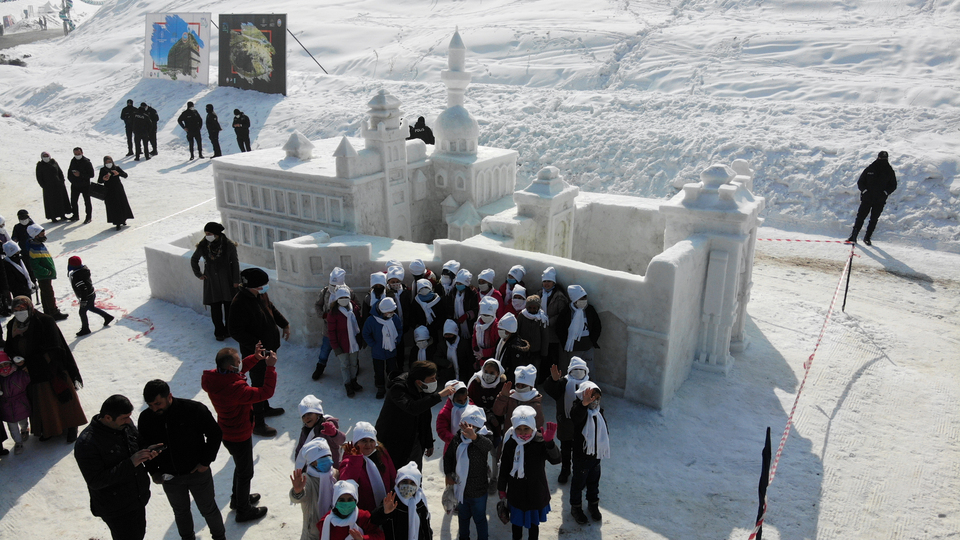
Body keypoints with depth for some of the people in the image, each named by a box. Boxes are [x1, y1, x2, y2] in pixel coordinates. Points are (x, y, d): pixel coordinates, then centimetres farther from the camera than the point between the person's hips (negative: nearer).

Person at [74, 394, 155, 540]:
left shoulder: (126, 424, -6)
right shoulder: (86, 443, -26)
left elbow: (139, 443, 13)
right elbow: (95, 482, -25)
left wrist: (147, 451, -11)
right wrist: (130, 463, -31)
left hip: (138, 499, 7)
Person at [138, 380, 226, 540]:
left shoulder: (194, 409, -25)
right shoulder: (145, 418, -12)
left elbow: (215, 434, -11)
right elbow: (144, 447, 5)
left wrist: (205, 462, -12)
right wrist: (153, 471, -4)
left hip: (198, 473, -3)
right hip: (169, 477, 3)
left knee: (208, 509, 15)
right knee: (181, 511, 23)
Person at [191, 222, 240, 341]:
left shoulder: (229, 245, -9)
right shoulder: (203, 246, -4)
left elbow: (235, 263, -2)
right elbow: (193, 260, 14)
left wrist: (236, 280, -2)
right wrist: (198, 274, 10)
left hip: (227, 281, -1)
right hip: (211, 281, 1)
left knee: (229, 306, 3)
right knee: (215, 308, 2)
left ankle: (229, 330, 20)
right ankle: (219, 332, 14)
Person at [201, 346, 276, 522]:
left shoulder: (214, 377, -14)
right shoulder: (235, 389, -40)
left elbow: (238, 371, 5)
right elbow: (266, 392, -34)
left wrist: (255, 358, -6)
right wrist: (270, 367, -29)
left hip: (227, 433, 8)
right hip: (239, 438, -8)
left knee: (241, 466, 31)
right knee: (245, 473, 15)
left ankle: (238, 498, 53)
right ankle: (244, 511, 36)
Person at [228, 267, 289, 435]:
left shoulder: (261, 294, -3)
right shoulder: (239, 304, -30)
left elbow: (271, 309, 16)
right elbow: (235, 331, -27)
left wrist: (284, 324, 13)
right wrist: (254, 344, -33)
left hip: (269, 346, 9)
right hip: (255, 352, -9)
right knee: (258, 384, 1)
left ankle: (264, 407, 47)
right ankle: (257, 423, 14)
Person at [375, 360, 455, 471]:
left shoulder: (424, 391, -2)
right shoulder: (398, 388, -26)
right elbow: (412, 408, -44)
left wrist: (429, 443, 18)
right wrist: (439, 395, -42)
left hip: (413, 440, 6)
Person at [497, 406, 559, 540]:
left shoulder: (540, 442, -20)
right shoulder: (510, 443, -10)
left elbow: (556, 460, -32)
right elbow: (504, 467, 2)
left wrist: (549, 442, -48)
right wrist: (502, 489, 9)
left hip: (535, 493, -3)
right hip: (515, 492, 3)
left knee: (533, 523, 16)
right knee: (516, 521, 24)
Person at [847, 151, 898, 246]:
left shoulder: (889, 171, 4)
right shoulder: (870, 169, 2)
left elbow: (893, 185, 10)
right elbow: (860, 182, 7)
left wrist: (885, 192, -6)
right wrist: (864, 191, -9)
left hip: (880, 200, 1)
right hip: (867, 198, -1)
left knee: (874, 220, 4)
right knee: (860, 217, -4)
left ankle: (867, 237, 14)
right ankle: (853, 237, -1)